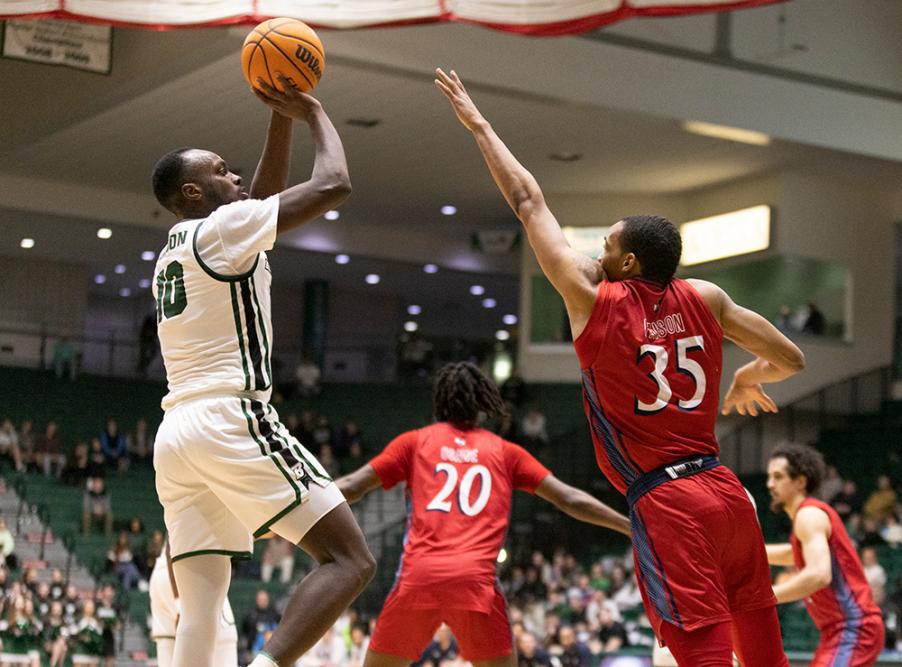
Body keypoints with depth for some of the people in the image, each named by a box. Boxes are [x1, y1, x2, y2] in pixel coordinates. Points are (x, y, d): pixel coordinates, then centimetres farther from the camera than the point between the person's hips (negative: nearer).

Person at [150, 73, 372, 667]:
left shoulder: (174, 250, 23)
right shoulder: (221, 229, -3)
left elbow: (263, 202, 35)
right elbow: (333, 185, -7)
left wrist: (282, 118, 28)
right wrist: (315, 113, 9)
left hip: (176, 434, 9)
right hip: (232, 422, -9)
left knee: (201, 609, 5)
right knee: (350, 559, -8)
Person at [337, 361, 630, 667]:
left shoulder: (415, 441, 16)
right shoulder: (505, 451, 18)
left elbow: (351, 487, 12)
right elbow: (570, 500, 16)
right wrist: (632, 526, 24)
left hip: (418, 576, 0)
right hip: (475, 581, 0)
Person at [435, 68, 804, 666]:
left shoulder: (594, 299, -2)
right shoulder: (705, 299, 8)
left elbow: (529, 202, 6)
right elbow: (792, 359, 12)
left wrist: (479, 126, 16)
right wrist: (749, 378, 33)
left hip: (665, 504, -5)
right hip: (727, 490, 6)